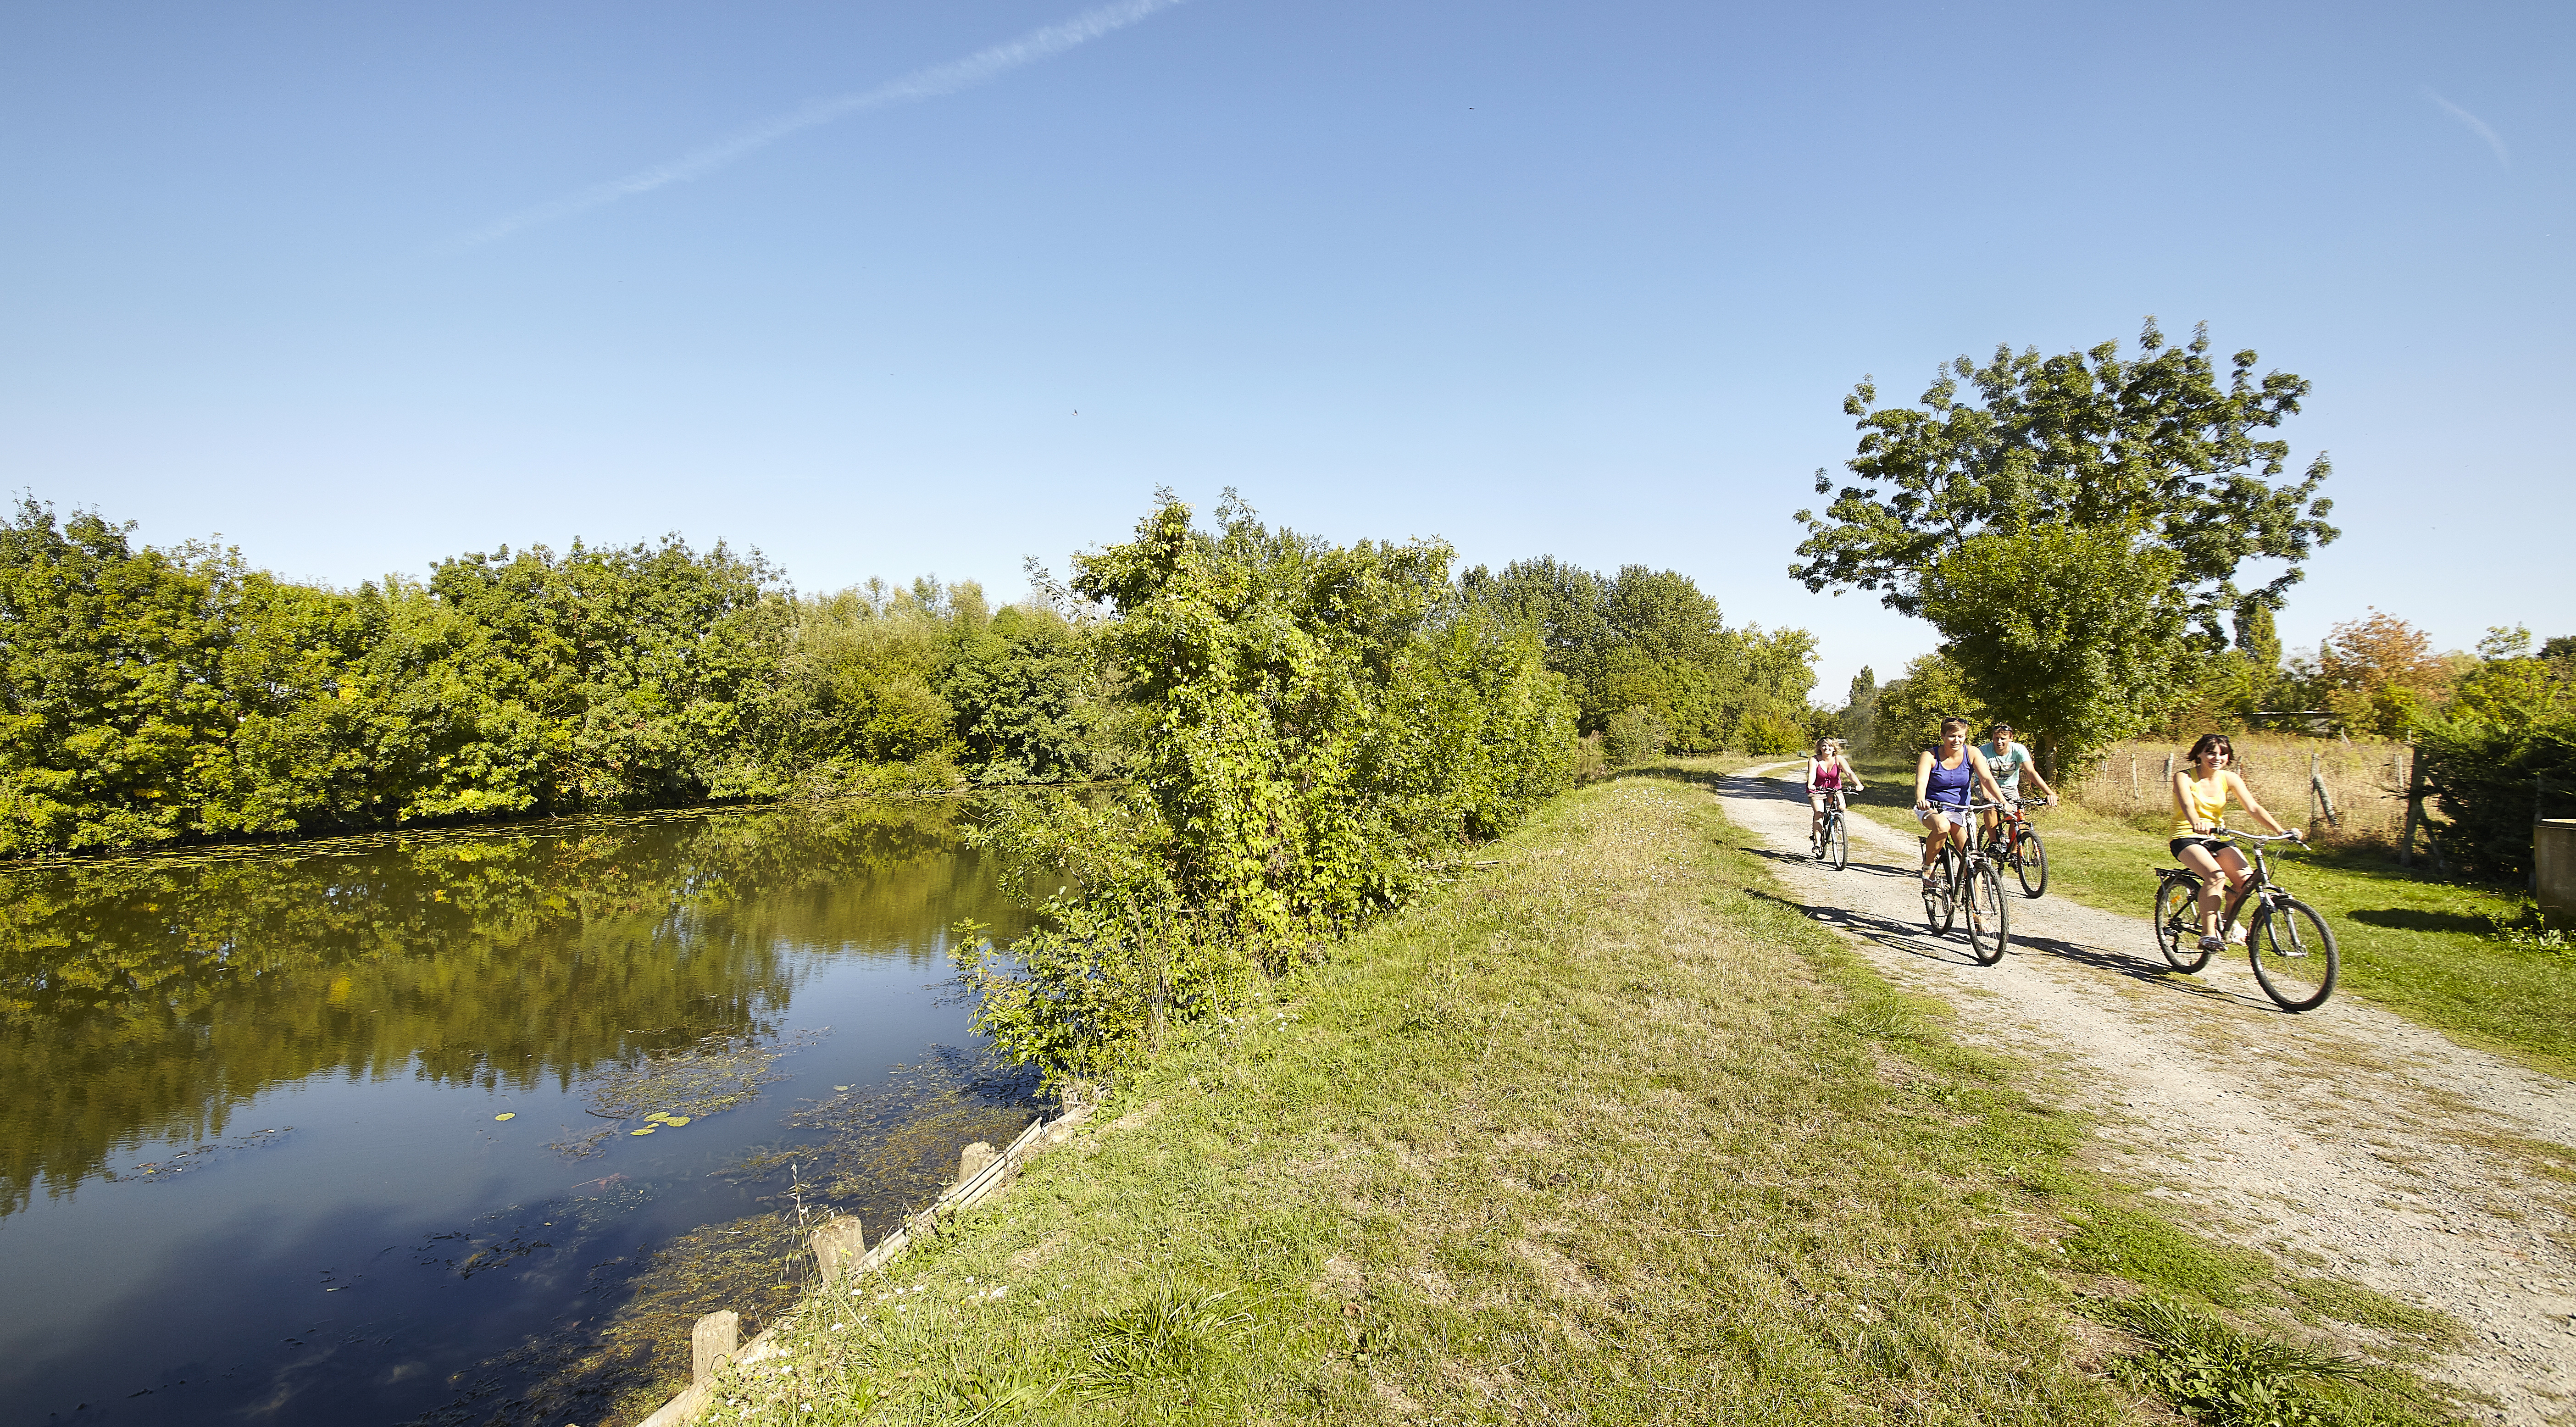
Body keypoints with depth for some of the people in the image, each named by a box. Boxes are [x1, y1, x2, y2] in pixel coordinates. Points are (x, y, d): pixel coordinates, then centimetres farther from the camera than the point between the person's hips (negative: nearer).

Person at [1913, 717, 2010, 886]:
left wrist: (2002, 801, -31)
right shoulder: (1930, 756, -11)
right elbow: (1921, 782, -25)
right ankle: (1928, 866, -15)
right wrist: (1920, 801, -46)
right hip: (1931, 809, -3)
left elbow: (1987, 779, -14)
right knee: (1942, 827, -37)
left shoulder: (1972, 754, -4)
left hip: (1960, 811, 3)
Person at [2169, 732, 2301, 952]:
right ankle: (2208, 935, -26)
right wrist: (2196, 823, -51)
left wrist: (2281, 830, -22)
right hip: (2187, 838, -5)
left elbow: (2254, 808, -7)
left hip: (2217, 838, 5)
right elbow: (2187, 804, -29)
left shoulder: (2229, 779, 2)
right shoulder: (2184, 777, -10)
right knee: (2215, 875, -32)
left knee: (2246, 878, -19)